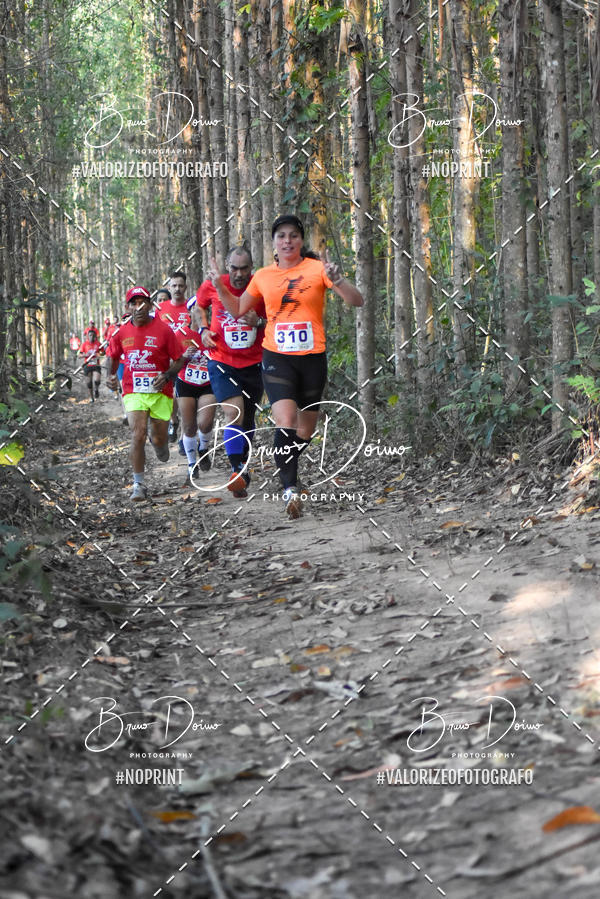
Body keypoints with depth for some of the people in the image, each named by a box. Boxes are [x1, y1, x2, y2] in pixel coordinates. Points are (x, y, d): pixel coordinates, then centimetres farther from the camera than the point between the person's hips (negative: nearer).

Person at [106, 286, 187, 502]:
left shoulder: (163, 330, -7)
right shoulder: (122, 332, 1)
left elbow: (180, 359, -1)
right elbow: (113, 357, 18)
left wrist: (167, 375, -18)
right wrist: (110, 375, 0)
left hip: (160, 392, 0)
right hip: (133, 391, 0)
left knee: (159, 439, 7)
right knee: (138, 434, -16)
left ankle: (161, 448, 48)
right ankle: (139, 484, -8)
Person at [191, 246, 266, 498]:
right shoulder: (212, 286, -6)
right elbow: (197, 306, 15)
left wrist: (259, 322, -20)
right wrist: (204, 329, -2)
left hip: (253, 364, 2)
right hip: (222, 363, -2)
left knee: (248, 418, 14)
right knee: (234, 413, -20)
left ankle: (242, 465, 34)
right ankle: (238, 472, -22)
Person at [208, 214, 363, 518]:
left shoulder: (317, 268, -2)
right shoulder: (263, 276, 6)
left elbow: (356, 301, -8)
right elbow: (238, 310, 21)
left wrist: (338, 281, -27)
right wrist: (220, 286, 5)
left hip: (312, 358, 0)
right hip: (277, 358, 0)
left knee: (306, 429, 11)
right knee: (285, 422, -20)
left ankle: (286, 468, 38)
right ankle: (290, 488, -23)